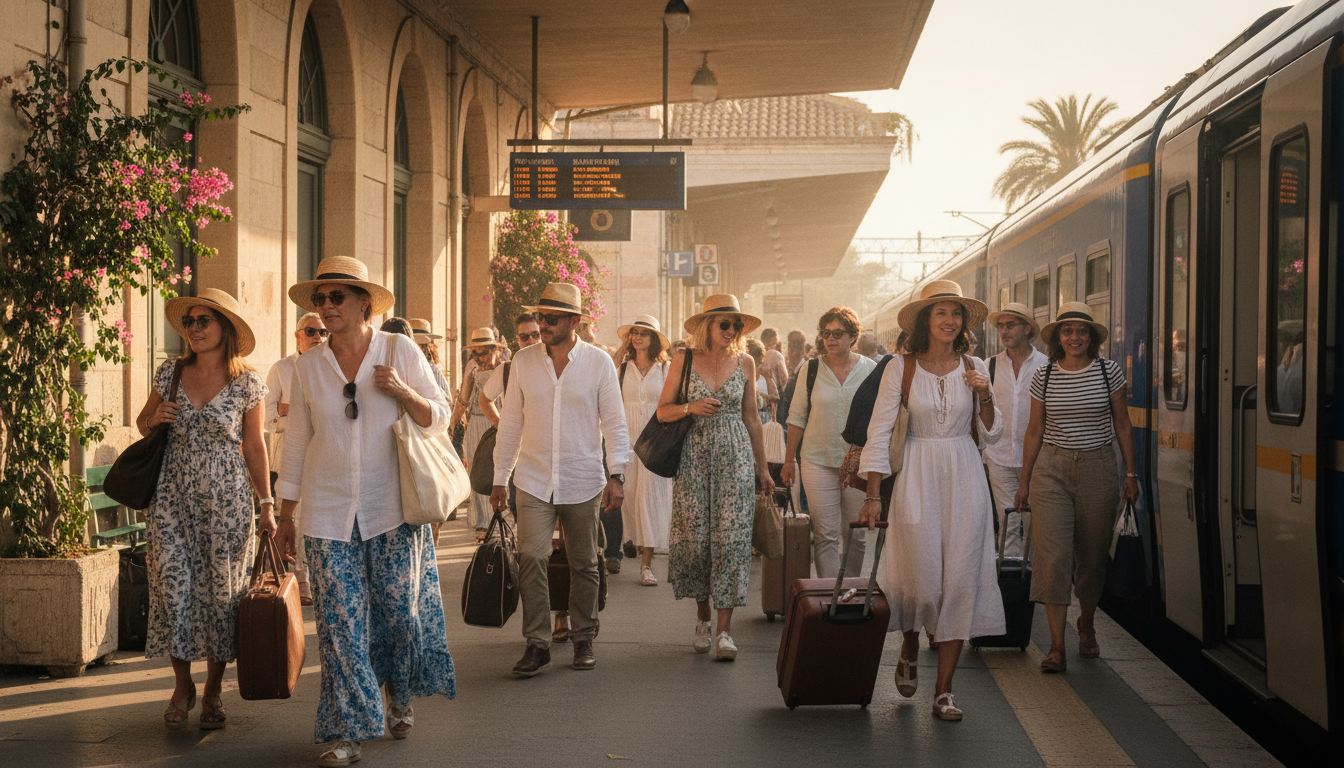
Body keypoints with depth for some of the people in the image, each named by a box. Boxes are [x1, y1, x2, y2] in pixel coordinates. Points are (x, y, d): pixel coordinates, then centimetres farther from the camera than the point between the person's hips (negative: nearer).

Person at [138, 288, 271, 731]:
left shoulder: (247, 384, -1)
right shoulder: (170, 374, 5)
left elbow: (254, 448, 4)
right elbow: (143, 423, 18)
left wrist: (267, 503, 2)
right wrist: (154, 417, -6)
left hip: (226, 498, -2)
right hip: (173, 496, 2)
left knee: (221, 590, 0)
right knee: (172, 585, -3)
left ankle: (212, 693, 15)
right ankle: (182, 686, 16)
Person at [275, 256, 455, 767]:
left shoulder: (401, 352, -1)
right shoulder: (309, 367, 5)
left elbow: (440, 420, 2)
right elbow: (296, 445, 10)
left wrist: (402, 392, -17)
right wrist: (286, 517, 10)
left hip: (392, 511, -1)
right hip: (329, 515, 1)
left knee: (401, 610, 5)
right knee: (340, 622, -3)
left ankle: (397, 696, 33)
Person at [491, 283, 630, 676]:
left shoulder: (599, 362, -2)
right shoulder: (524, 360, 3)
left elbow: (614, 422, 0)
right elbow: (510, 422, 9)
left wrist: (617, 475, -8)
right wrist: (500, 478, 8)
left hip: (582, 482, -1)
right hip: (534, 481, 1)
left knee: (584, 564, 7)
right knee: (531, 556, -12)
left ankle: (583, 640, 23)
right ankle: (537, 644, -3)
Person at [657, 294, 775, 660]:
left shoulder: (745, 363, 7)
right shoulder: (685, 361, 2)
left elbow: (751, 417, 13)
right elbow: (662, 411, 4)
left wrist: (763, 468, 14)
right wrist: (691, 407, -16)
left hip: (735, 457, 1)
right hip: (694, 456, -1)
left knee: (730, 537, -7)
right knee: (695, 536, 0)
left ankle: (724, 629, -6)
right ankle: (703, 618, 19)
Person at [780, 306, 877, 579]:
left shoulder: (870, 370, 2)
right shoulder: (811, 370, 2)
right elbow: (797, 418, 7)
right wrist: (789, 460, 7)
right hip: (819, 461, 0)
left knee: (856, 535, 6)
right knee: (825, 535, -4)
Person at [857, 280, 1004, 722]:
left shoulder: (974, 368, 6)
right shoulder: (901, 369, -2)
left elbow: (992, 434, 10)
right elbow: (879, 432, -3)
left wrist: (985, 397, -9)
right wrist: (873, 495, -8)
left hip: (965, 478, 2)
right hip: (918, 476, -2)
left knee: (960, 581, -2)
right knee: (923, 581, -4)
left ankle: (943, 690, 5)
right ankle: (910, 650, 30)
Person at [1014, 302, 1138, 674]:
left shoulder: (1109, 371, 1)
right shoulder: (1043, 376, 3)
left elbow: (1122, 425, 7)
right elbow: (1034, 430, 9)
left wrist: (1130, 474, 5)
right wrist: (1024, 481, 9)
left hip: (1098, 469, 0)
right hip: (1052, 469, 0)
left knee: (1092, 555, 9)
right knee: (1052, 555, -10)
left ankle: (1086, 626, 34)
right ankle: (1057, 646, -9)